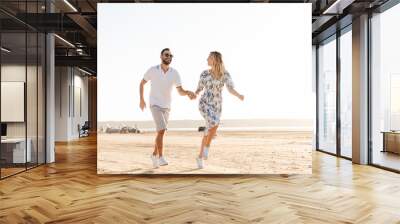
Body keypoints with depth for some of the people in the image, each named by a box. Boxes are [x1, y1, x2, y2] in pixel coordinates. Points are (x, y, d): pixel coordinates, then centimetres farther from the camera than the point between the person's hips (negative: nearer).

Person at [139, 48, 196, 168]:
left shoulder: (175, 73, -6)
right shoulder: (153, 70, -10)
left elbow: (180, 92, -12)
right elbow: (142, 83, 8)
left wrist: (189, 93, -35)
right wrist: (141, 99, 6)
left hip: (166, 107, 4)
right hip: (155, 105, -4)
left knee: (161, 132, 12)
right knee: (161, 130, -20)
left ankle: (154, 155, 31)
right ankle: (161, 157, -10)